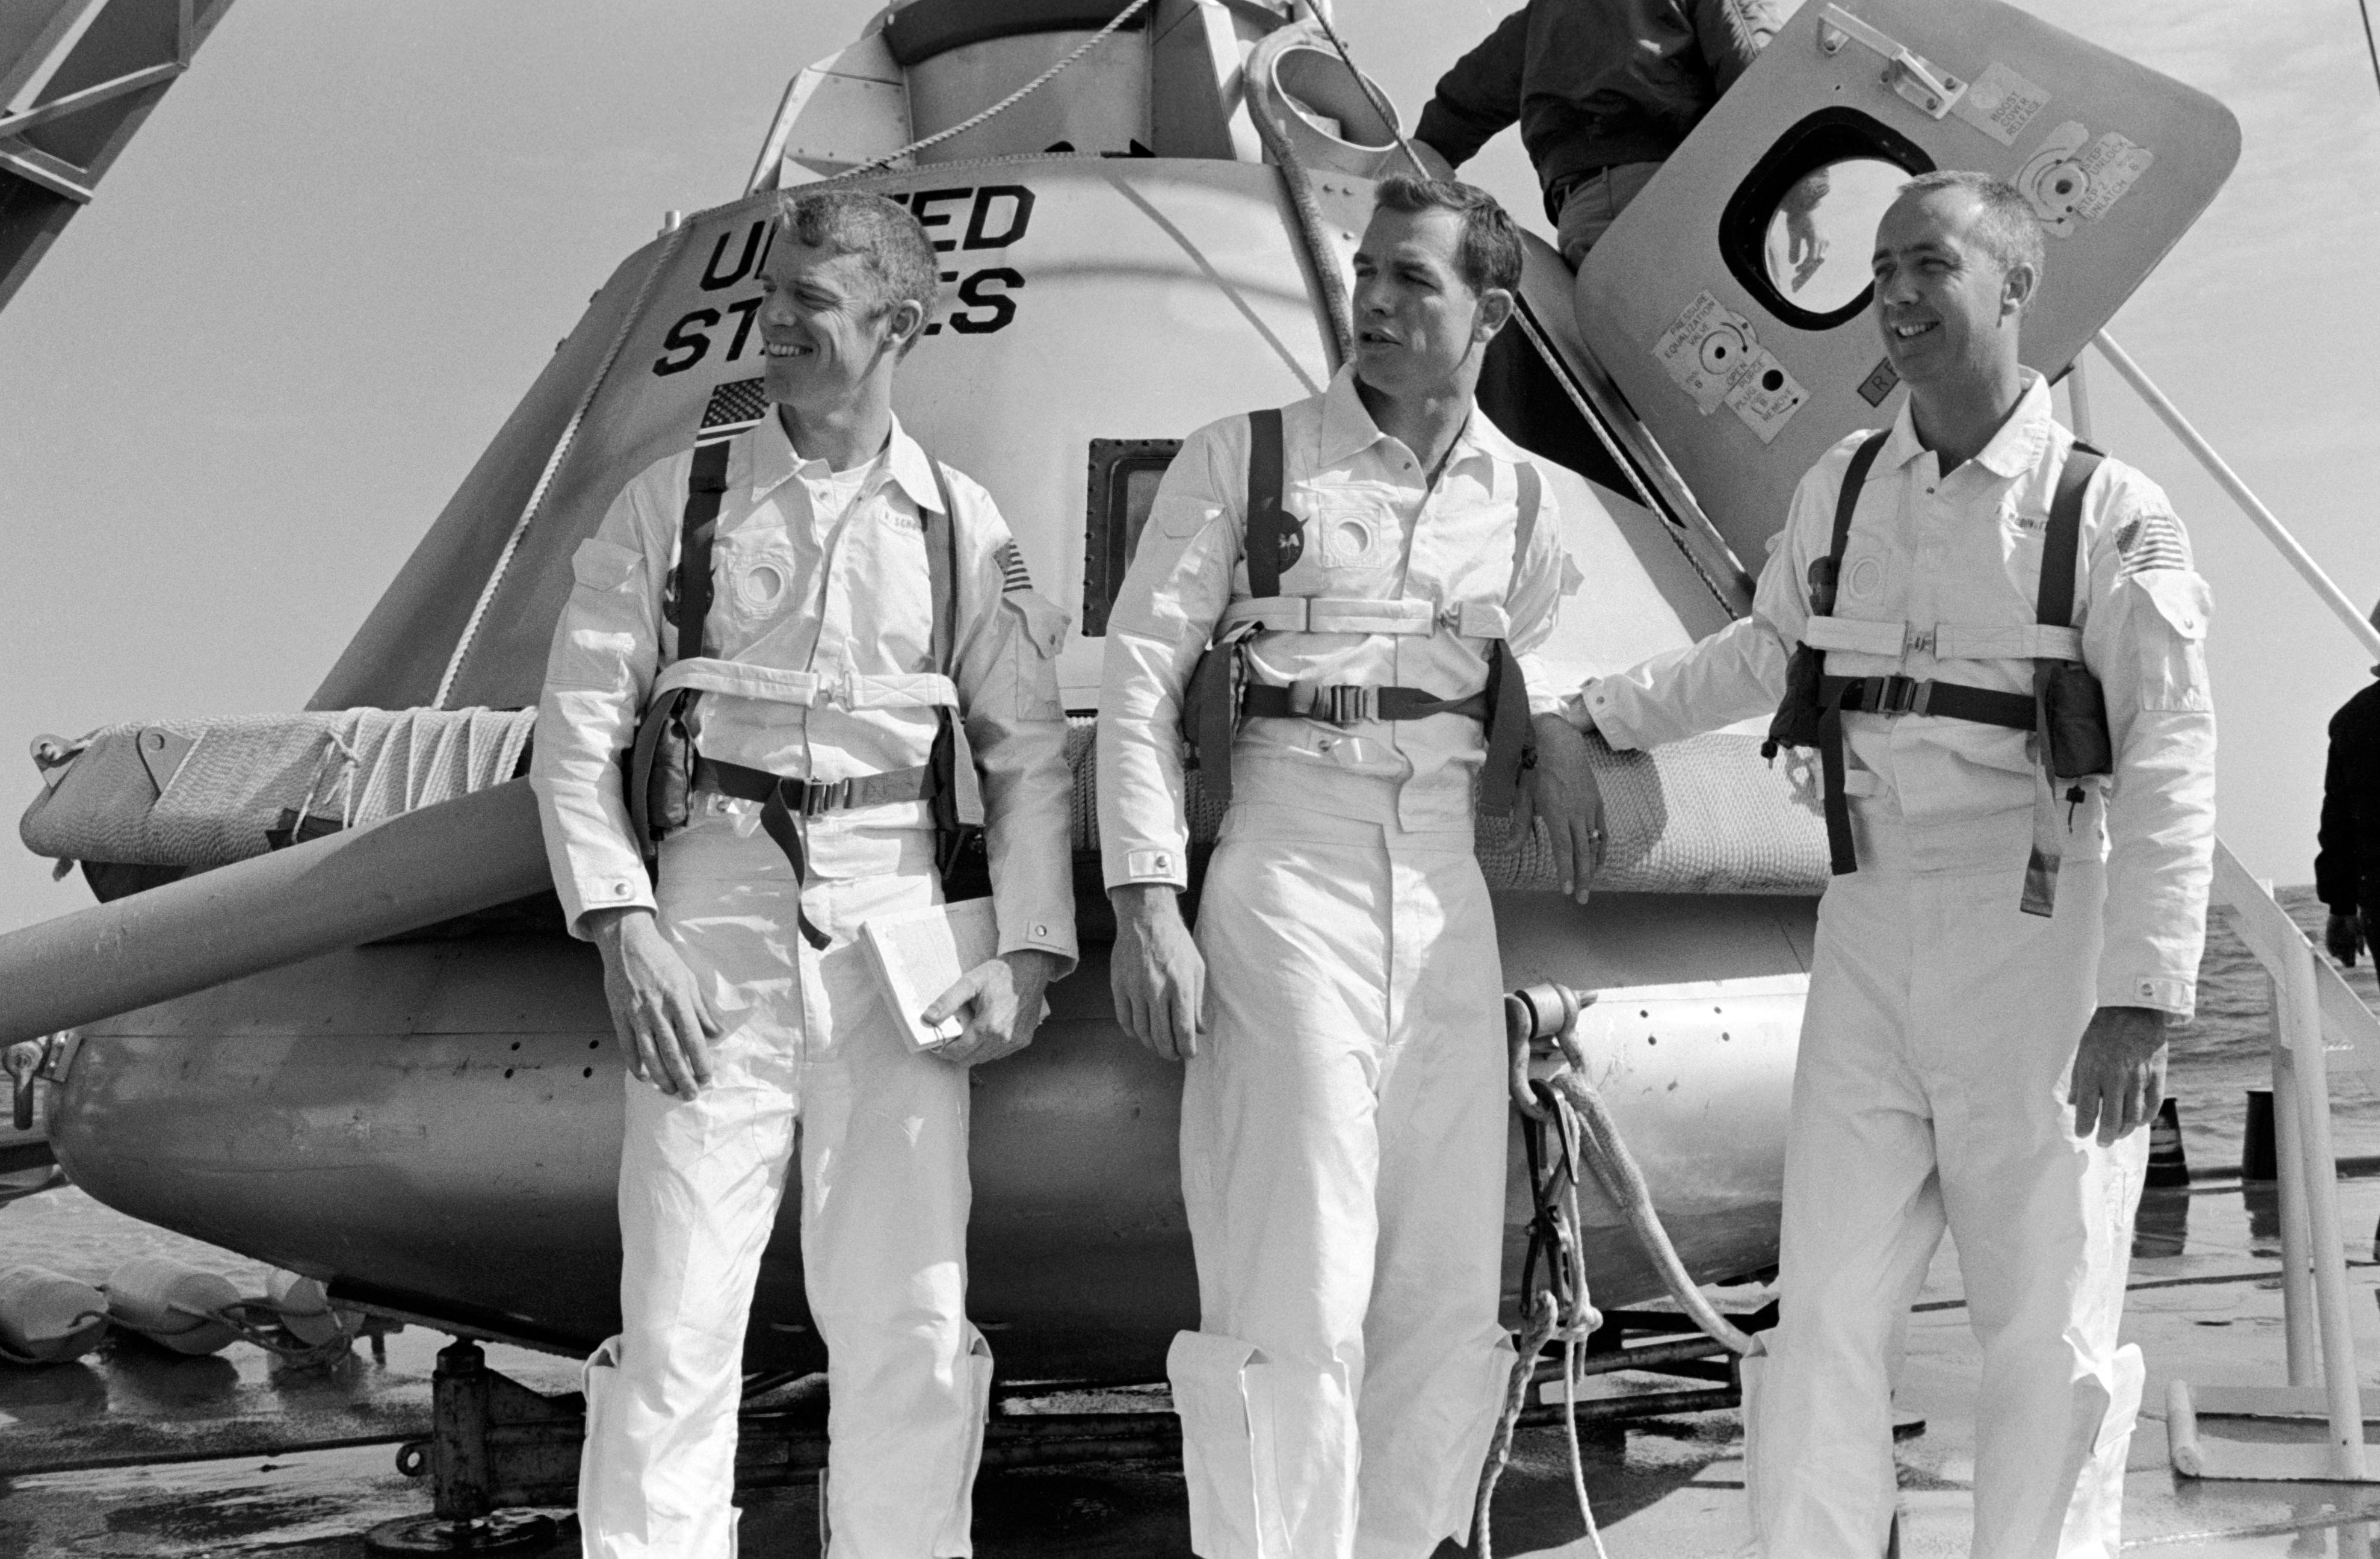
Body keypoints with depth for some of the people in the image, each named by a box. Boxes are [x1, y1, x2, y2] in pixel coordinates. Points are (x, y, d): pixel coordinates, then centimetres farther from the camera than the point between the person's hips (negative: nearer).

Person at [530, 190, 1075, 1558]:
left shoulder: (961, 523, 9)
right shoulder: (677, 501, 6)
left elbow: (1026, 754, 8)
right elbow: (580, 728, 3)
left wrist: (1029, 955, -3)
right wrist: (622, 924, -9)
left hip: (894, 925, 1)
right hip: (716, 901, -1)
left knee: (910, 1325, 5)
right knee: (678, 1316, -2)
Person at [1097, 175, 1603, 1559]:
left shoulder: (1523, 502, 11)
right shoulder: (1243, 459, 0)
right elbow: (1139, 680, -4)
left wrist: (1549, 748, 4)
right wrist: (1147, 905, -12)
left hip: (1446, 888, 5)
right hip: (1287, 872, -4)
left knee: (1451, 1297, 8)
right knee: (1297, 1289, -8)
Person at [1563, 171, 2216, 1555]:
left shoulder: (2109, 513, -6)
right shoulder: (1842, 490, 9)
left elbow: (2171, 766, -10)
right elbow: (1767, 652, 28)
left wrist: (2145, 996, -18)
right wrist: (1599, 717, 28)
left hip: (2041, 941, -4)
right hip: (1870, 935, 4)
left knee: (2051, 1332, 4)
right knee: (1829, 1311, 5)